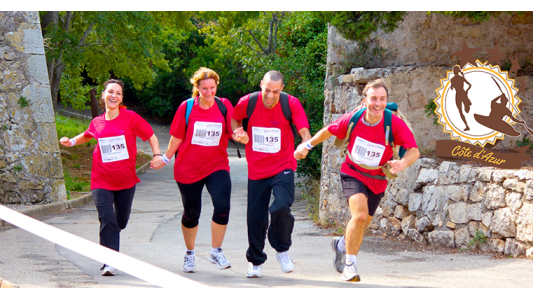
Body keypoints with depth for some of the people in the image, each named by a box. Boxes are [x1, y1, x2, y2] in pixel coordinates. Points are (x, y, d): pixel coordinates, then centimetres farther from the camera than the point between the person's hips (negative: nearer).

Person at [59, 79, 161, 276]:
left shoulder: (131, 118, -6)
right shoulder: (97, 122, 2)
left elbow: (151, 136, 0)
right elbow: (87, 135, 25)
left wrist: (157, 155, -14)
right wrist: (72, 142, 8)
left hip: (126, 180, 0)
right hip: (102, 180, 0)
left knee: (121, 222, 12)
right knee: (107, 219, -15)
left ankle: (109, 240, 46)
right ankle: (109, 263, -11)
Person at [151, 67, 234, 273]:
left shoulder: (224, 106, -1)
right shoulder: (186, 107, -4)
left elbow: (233, 132, 2)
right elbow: (177, 137, 5)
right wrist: (165, 158, 11)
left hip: (217, 166, 0)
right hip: (188, 168, 0)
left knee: (222, 206, -19)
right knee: (191, 213, 9)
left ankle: (216, 252, 0)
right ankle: (190, 254, 33)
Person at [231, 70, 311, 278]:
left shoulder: (291, 104, -12)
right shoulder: (248, 102, -7)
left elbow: (304, 130, -18)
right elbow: (234, 118, 14)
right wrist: (239, 133, -6)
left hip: (283, 168, -2)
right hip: (256, 170, 2)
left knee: (281, 208, -24)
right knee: (255, 217, 4)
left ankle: (282, 250, 5)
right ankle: (255, 261, 28)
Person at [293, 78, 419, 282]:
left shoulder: (395, 124, -21)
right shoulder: (352, 119, -17)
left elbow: (414, 150, -26)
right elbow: (329, 131, 3)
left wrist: (403, 163, -47)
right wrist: (307, 145, 11)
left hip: (377, 180, 2)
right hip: (353, 175, -2)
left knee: (362, 223, 14)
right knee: (360, 215, -25)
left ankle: (342, 244, 49)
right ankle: (349, 265, -9)